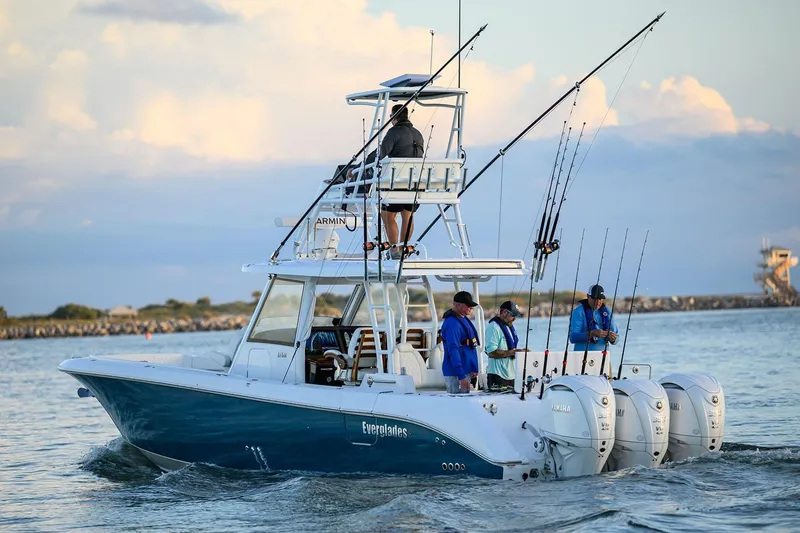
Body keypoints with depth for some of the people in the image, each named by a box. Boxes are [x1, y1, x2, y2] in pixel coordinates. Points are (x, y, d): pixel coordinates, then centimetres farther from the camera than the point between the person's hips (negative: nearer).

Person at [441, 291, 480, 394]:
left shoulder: (464, 319, 13)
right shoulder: (452, 324, -18)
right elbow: (453, 351, -24)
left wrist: (473, 369, 22)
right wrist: (461, 376, -29)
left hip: (465, 370, 10)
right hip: (455, 374, -10)